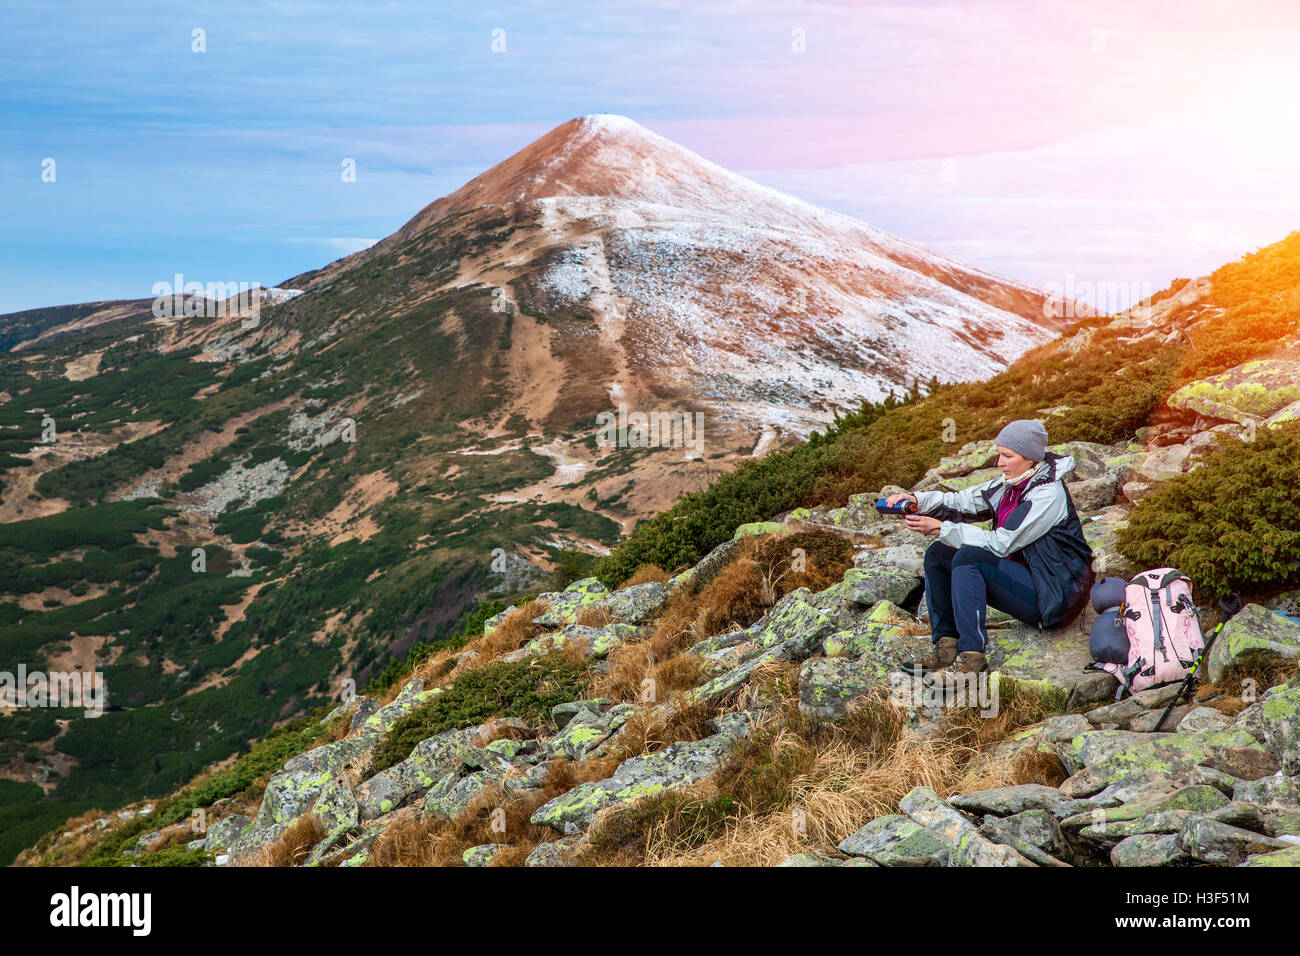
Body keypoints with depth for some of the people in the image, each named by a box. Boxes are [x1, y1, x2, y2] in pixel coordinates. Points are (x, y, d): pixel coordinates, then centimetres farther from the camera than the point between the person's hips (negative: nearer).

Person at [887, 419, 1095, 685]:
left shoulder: (1047, 494, -19)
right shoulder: (1010, 484, 6)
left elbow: (1000, 544, -24)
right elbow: (961, 502, 2)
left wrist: (941, 528, -23)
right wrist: (916, 500, -15)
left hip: (1053, 595, -9)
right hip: (1024, 578, 9)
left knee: (968, 558, -28)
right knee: (938, 554, 0)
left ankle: (971, 656, -28)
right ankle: (946, 647, -7)